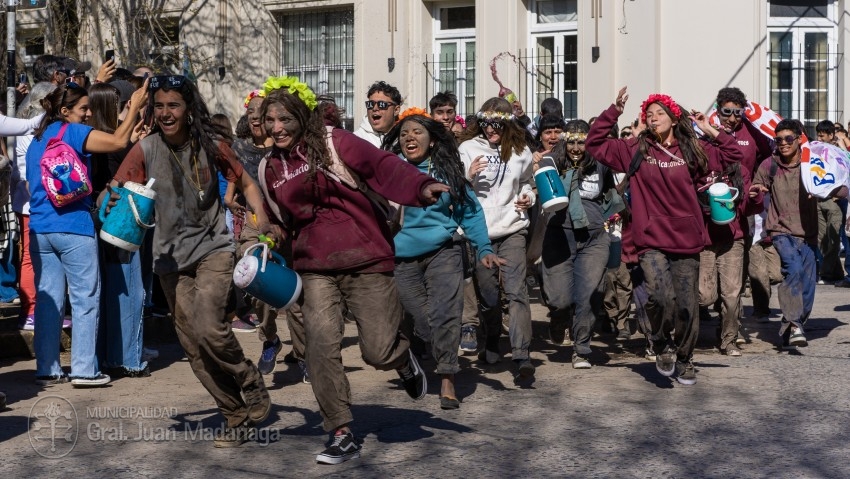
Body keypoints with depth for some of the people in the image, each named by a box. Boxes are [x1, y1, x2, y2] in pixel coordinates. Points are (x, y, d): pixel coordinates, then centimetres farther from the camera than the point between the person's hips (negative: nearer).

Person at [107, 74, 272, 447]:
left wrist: (263, 220, -11)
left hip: (213, 248, -2)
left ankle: (249, 381, 6)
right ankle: (237, 417, 19)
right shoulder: (146, 149, -5)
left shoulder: (210, 146, -5)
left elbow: (245, 183, 5)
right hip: (171, 256, 3)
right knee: (193, 347, 4)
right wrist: (111, 204, -34)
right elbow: (117, 191, -10)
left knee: (208, 328, -23)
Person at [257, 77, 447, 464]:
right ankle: (342, 436, -3)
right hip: (315, 268, 4)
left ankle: (403, 357, 32)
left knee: (378, 352, -7)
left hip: (366, 261, -3)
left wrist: (421, 187, -35)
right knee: (321, 344, -15)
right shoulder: (270, 169, 12)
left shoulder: (334, 143, -3)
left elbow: (382, 166, -19)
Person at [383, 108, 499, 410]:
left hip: (443, 252, 0)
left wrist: (484, 249, 0)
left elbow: (470, 211, 9)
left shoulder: (447, 171, 5)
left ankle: (448, 381, -9)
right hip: (403, 258, 0)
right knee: (422, 320, 0)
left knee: (445, 313, -15)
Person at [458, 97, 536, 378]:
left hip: (512, 230, 0)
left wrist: (528, 197, 3)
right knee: (487, 294, 8)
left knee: (516, 290, -13)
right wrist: (468, 175, -18)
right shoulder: (468, 148, 1)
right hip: (479, 231, 0)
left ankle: (521, 354, -17)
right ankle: (492, 345, 31)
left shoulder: (520, 152, 6)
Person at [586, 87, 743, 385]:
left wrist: (711, 131, 8)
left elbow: (732, 154, 14)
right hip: (651, 242, -2)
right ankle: (663, 345, 5)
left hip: (686, 242, 2)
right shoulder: (635, 150, 6)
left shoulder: (692, 150, 9)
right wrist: (614, 112, -1)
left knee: (687, 306, 4)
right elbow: (594, 144, 5)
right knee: (661, 296, -23)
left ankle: (684, 360, 26)